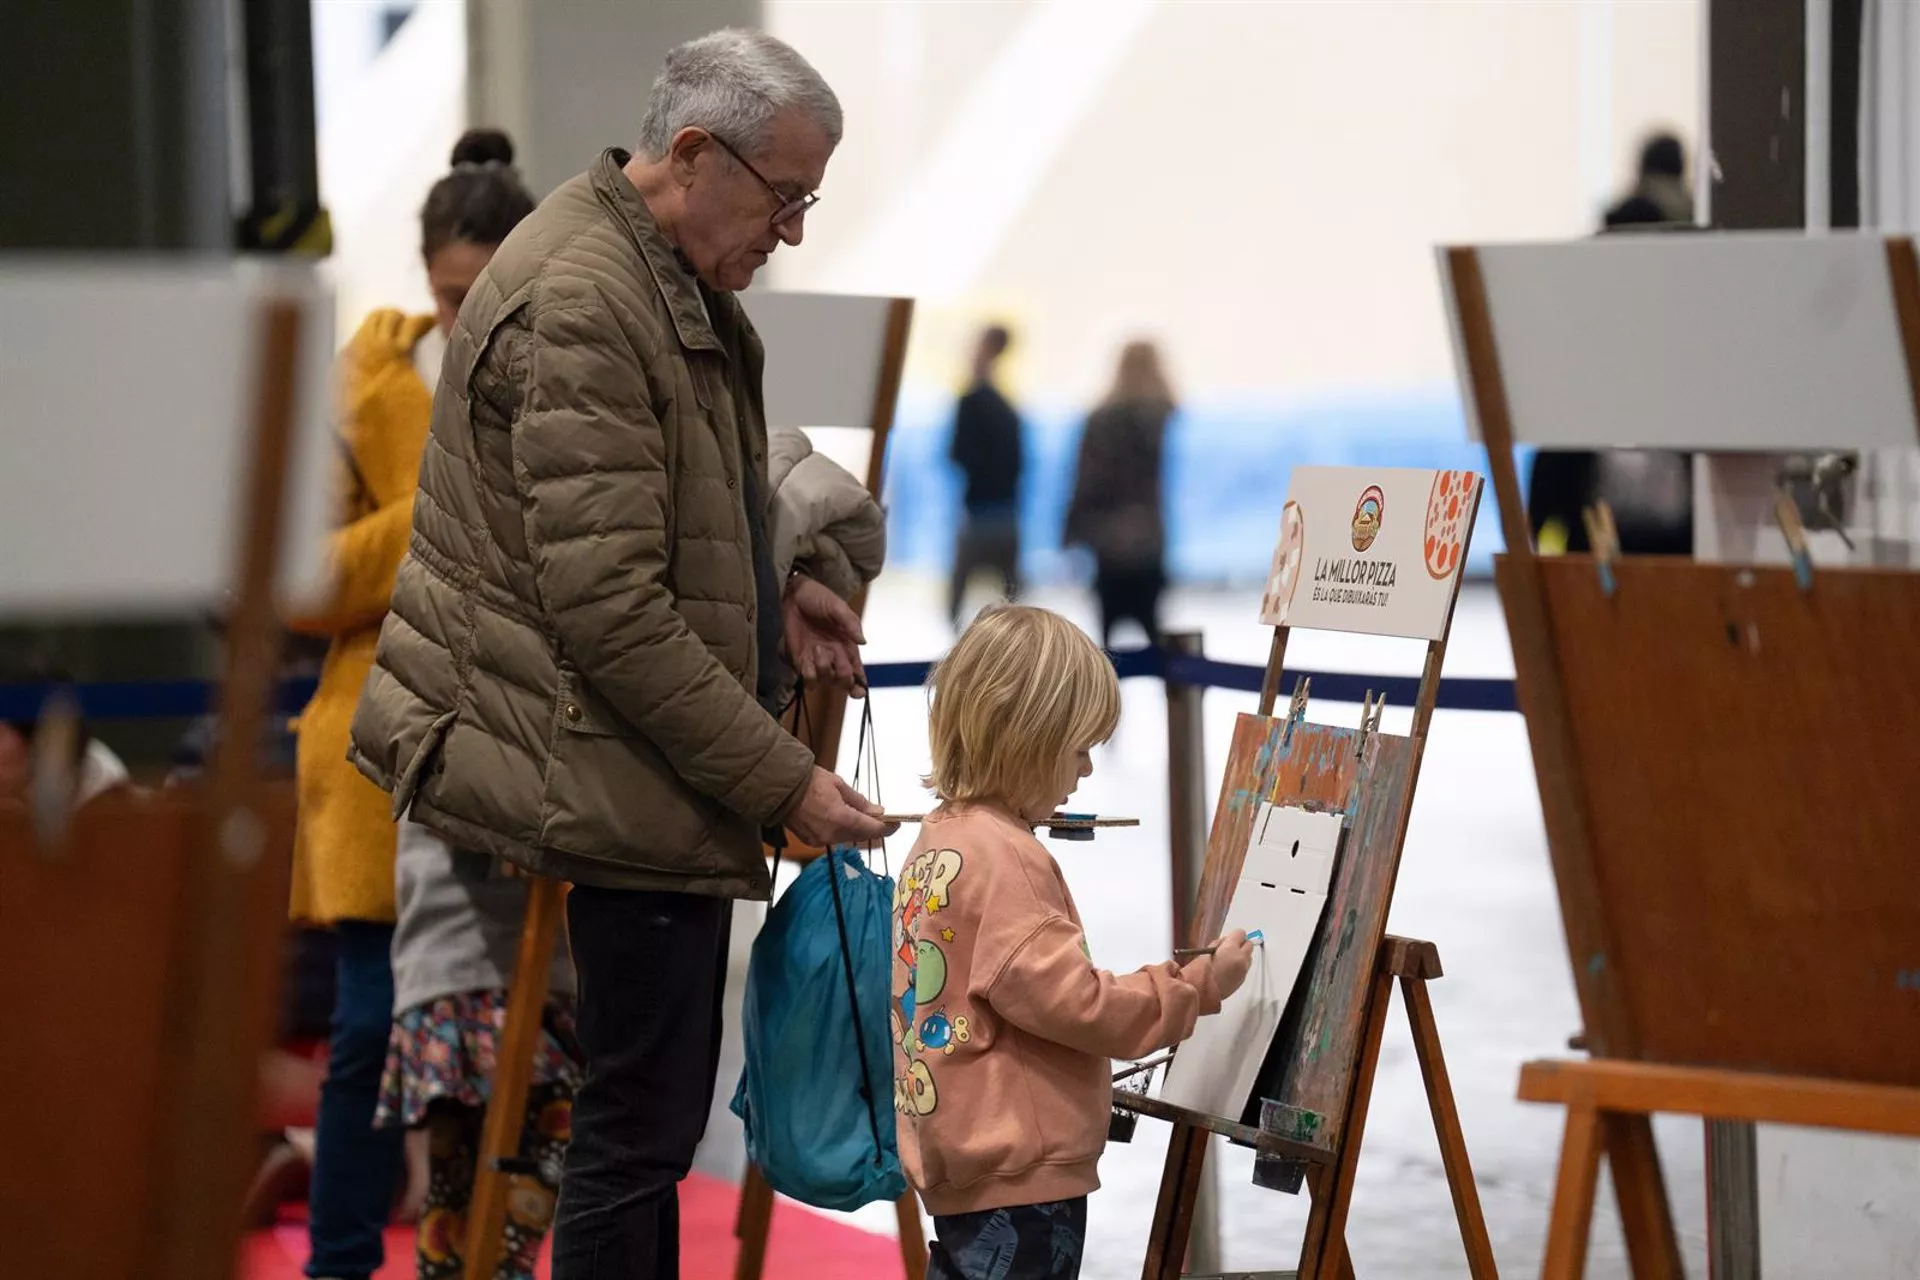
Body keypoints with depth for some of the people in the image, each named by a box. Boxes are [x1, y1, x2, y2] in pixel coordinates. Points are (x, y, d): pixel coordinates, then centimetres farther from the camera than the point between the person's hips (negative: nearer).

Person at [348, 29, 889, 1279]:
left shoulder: (673, 274, 11)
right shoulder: (580, 305, -21)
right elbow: (609, 603, -24)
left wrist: (777, 585, 8)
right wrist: (782, 781, -22)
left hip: (666, 750, 10)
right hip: (619, 761, -10)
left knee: (655, 1101, 17)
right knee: (644, 1116, -5)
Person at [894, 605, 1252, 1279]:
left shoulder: (939, 840, 12)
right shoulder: (1004, 857, -19)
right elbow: (1069, 1001, -22)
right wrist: (1198, 984, -12)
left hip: (955, 1151, 10)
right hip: (1021, 1172, -10)